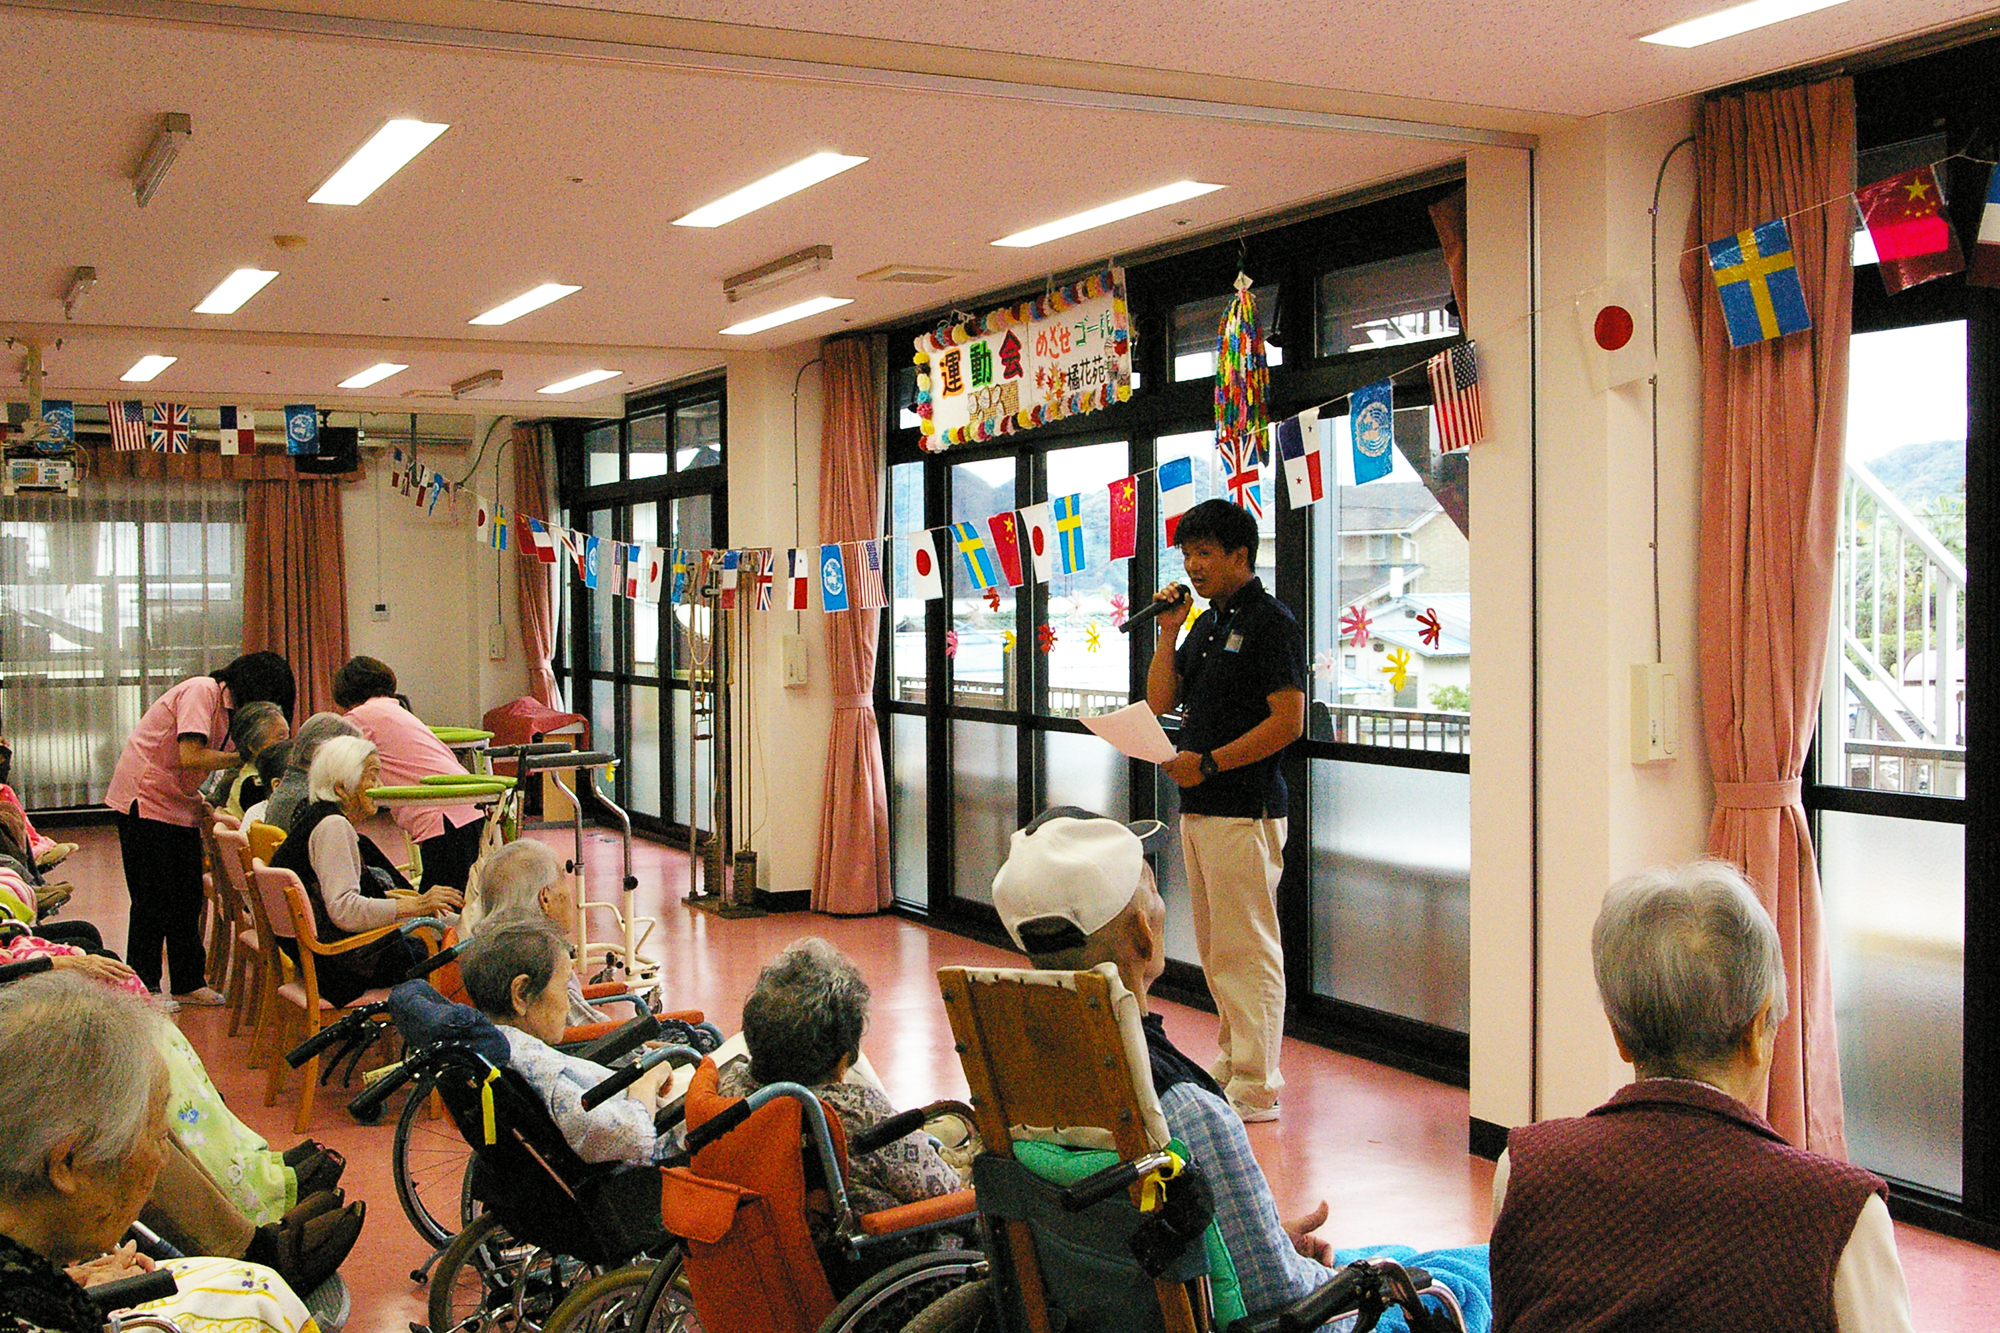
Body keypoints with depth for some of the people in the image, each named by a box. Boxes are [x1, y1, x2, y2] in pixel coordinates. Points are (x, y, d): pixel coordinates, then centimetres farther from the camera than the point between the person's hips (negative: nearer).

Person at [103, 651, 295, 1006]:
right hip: (145, 802, -9)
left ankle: (188, 983, 17)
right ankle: (142, 986, 5)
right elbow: (191, 757, -27)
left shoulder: (230, 706, 10)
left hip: (180, 805, 9)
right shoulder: (201, 691, -18)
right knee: (153, 901, -4)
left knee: (188, 898, 9)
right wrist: (244, 757, -20)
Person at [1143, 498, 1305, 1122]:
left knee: (1247, 951, -6)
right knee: (1215, 950, 14)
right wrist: (1168, 632, 3)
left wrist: (1208, 762, -17)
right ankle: (1232, 1063, 24)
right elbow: (1160, 701, 14)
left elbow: (1289, 722, -16)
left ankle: (1256, 1088, -1)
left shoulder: (1269, 622, -10)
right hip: (1199, 807, 9)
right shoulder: (1207, 623, 17)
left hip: (1245, 809, -9)